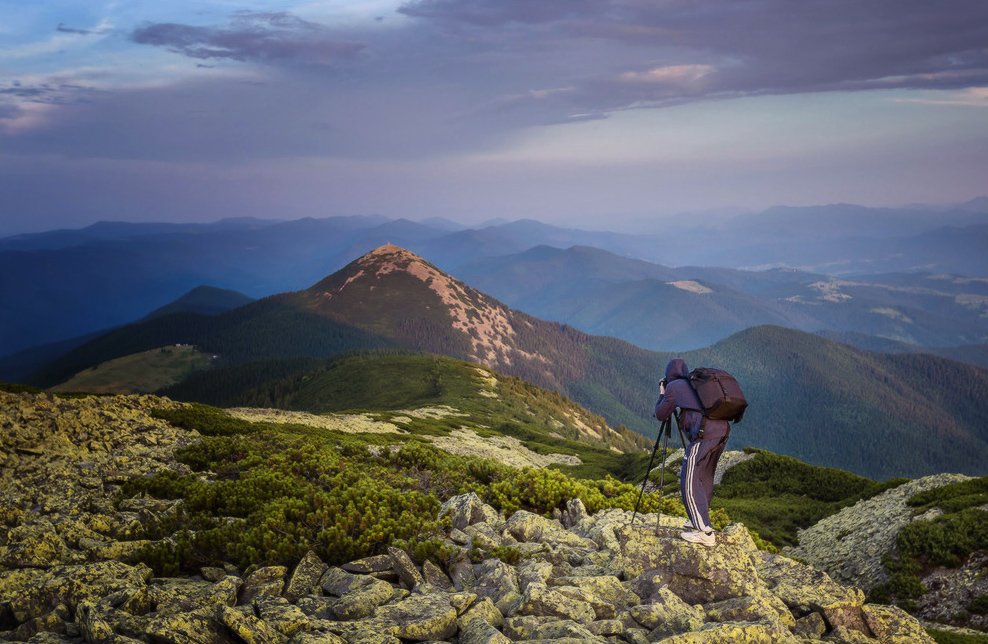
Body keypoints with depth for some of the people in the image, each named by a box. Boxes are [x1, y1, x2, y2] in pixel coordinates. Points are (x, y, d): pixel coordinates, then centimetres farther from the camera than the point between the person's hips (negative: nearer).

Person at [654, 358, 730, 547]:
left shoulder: (673, 387, 7)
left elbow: (661, 415, 14)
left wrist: (661, 394, 29)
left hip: (704, 434, -8)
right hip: (722, 431, 8)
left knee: (689, 482, -4)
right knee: (705, 478, 20)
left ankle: (705, 533, -8)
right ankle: (699, 521, 29)